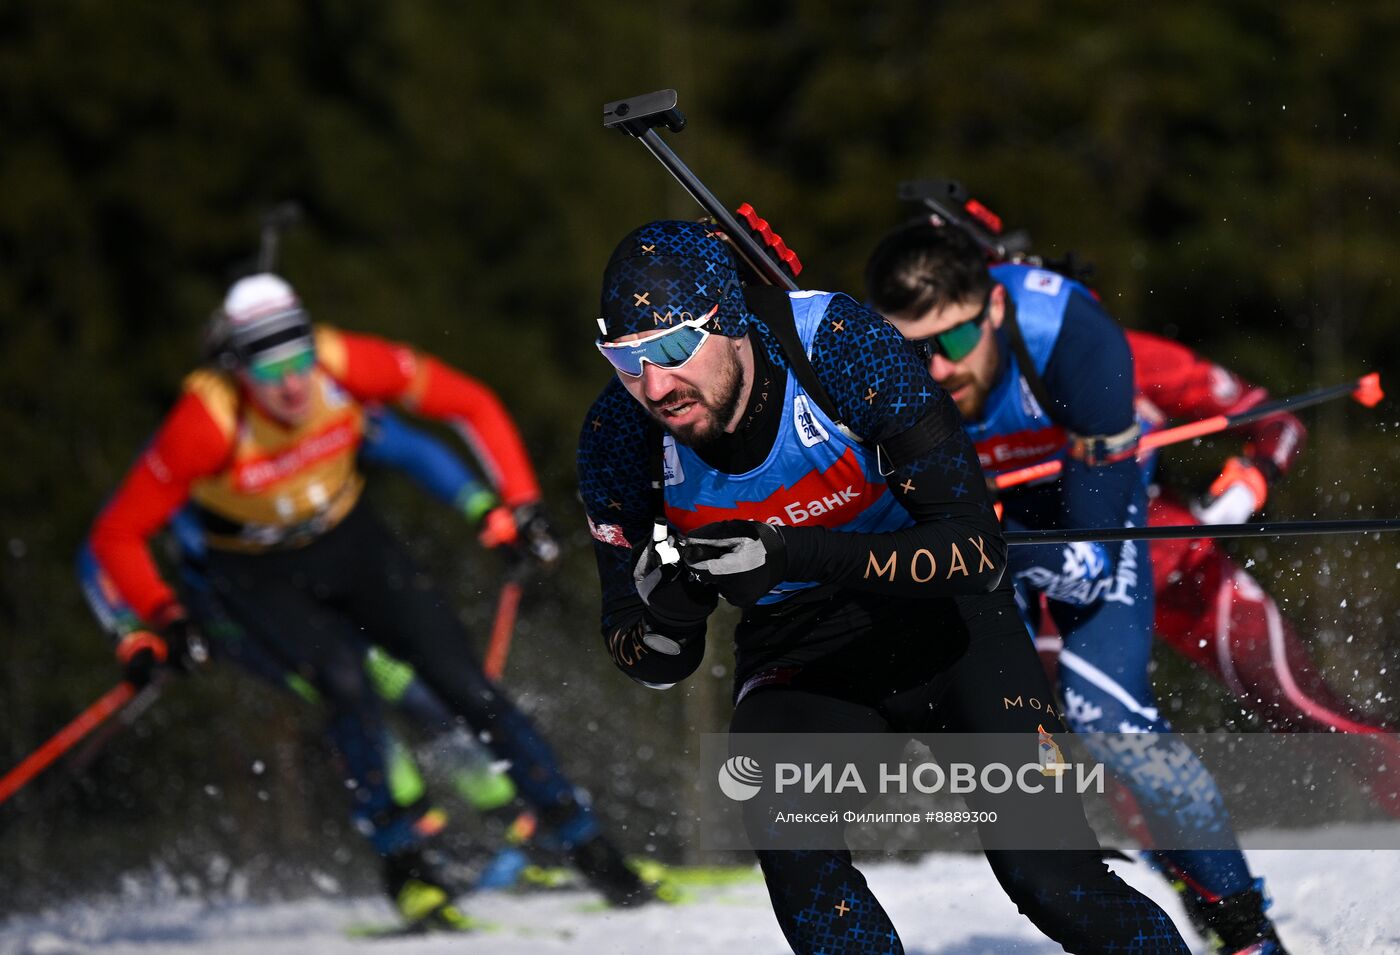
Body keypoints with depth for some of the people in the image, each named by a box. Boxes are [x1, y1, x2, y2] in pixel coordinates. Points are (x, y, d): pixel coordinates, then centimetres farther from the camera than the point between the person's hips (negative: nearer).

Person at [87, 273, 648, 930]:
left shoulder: (346, 365, -26)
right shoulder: (208, 421, -32)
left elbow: (470, 404, -10)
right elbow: (117, 535, -23)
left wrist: (519, 500, -15)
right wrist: (158, 621, -35)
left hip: (351, 543, 3)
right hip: (260, 575, -2)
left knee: (465, 684, -7)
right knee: (348, 688, -28)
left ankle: (587, 846, 2)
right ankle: (406, 864, -14)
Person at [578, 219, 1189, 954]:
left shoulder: (840, 348, -27)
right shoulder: (616, 442, -17)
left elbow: (978, 552, -30)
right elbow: (651, 663, -6)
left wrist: (797, 554, -43)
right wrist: (666, 616, -31)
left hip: (939, 623, -2)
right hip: (796, 662, 2)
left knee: (1055, 883, -15)